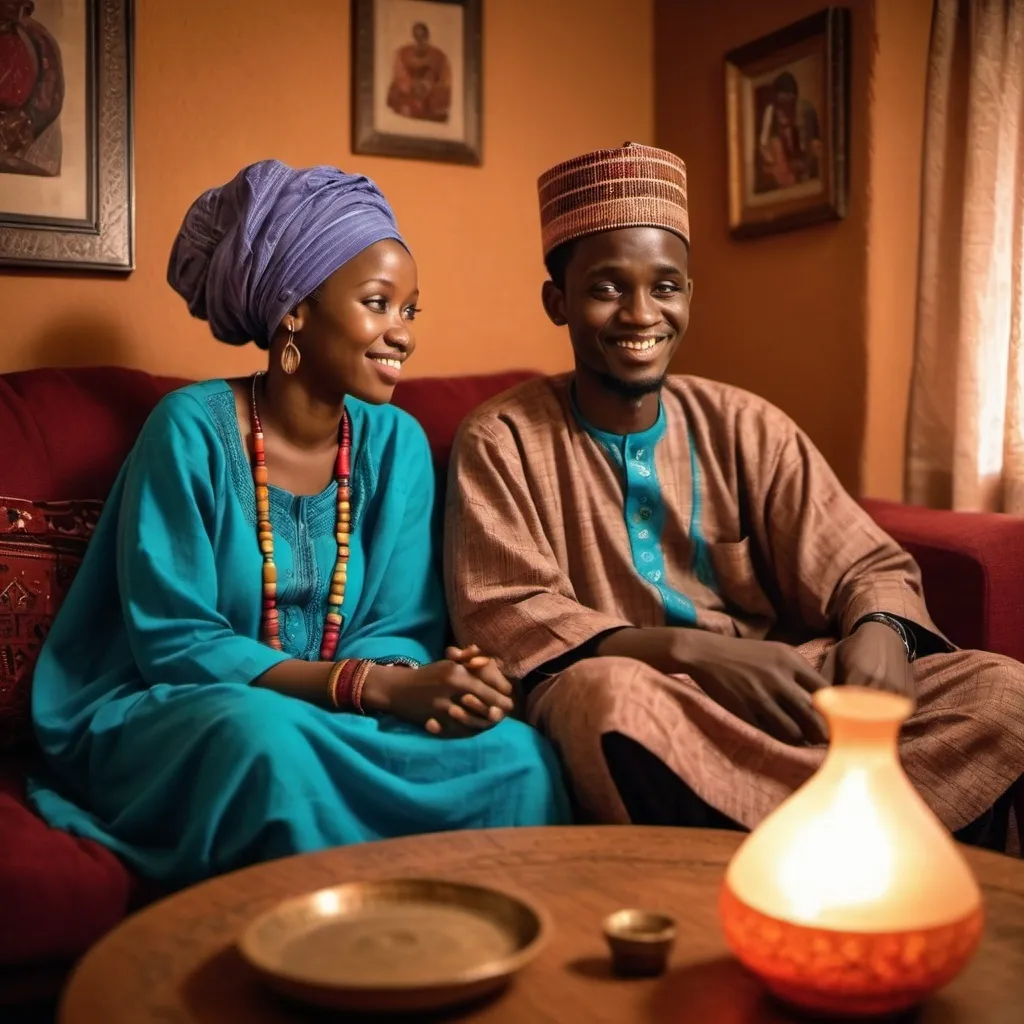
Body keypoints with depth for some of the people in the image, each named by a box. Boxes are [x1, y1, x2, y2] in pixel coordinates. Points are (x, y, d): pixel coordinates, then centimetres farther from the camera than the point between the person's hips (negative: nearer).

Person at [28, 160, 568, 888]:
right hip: (162, 720, -3)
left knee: (516, 753, -23)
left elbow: (400, 630, 1)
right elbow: (172, 643, -16)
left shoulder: (395, 442, 2)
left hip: (328, 721, 4)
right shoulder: (193, 428, -13)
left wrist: (422, 685, -25)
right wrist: (377, 685, -27)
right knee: (267, 736, -38)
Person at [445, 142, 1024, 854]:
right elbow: (500, 614, -10)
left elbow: (868, 566, 8)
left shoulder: (746, 428, 9)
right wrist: (694, 649, -24)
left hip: (777, 685, 4)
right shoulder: (503, 442, 0)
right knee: (610, 692, -39)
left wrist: (880, 631, -19)